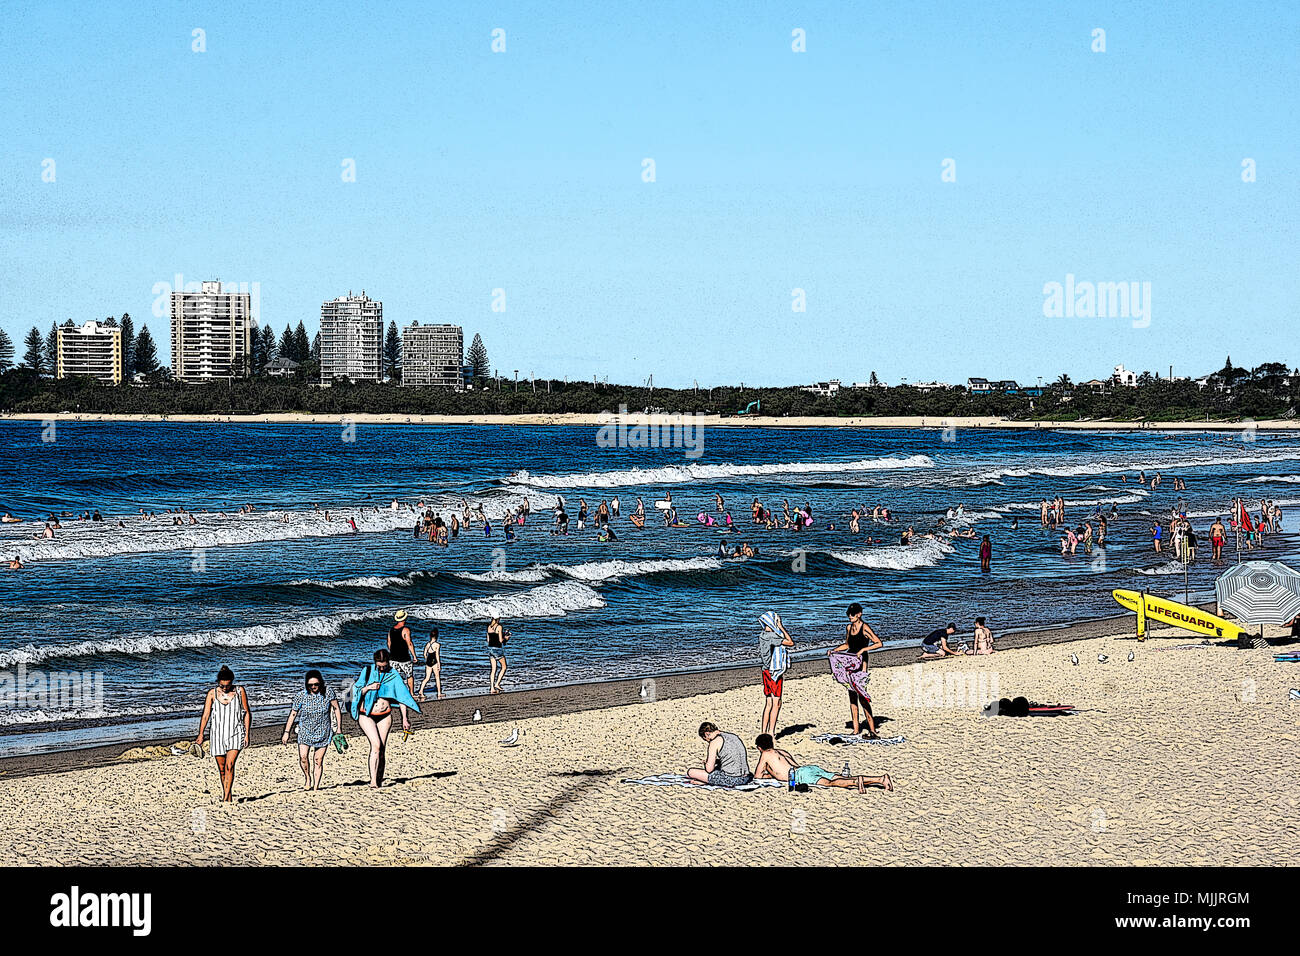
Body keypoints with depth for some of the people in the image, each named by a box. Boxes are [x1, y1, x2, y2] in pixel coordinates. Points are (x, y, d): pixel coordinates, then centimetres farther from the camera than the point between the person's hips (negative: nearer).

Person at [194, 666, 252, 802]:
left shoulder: (239, 691, -1)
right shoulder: (212, 694, 0)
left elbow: (247, 713, 6)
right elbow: (205, 715, -1)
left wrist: (247, 733, 1)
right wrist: (201, 734, -9)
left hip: (235, 734, -2)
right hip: (218, 734, 2)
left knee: (229, 765, -16)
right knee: (222, 769, 8)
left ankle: (226, 798, -17)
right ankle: (227, 794, 27)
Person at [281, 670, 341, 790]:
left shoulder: (328, 692, -9)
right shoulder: (300, 695, -8)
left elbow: (336, 709, 2)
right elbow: (293, 714, 2)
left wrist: (339, 728, 0)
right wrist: (286, 732, 2)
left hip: (322, 732, 0)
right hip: (305, 730, 0)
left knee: (318, 760, -1)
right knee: (303, 757, -16)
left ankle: (316, 786, 9)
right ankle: (307, 778, 9)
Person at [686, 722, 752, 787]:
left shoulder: (715, 741, -5)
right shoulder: (734, 736, 17)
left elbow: (709, 769, -7)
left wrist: (706, 760, 15)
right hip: (745, 779, 6)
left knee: (691, 772, -1)